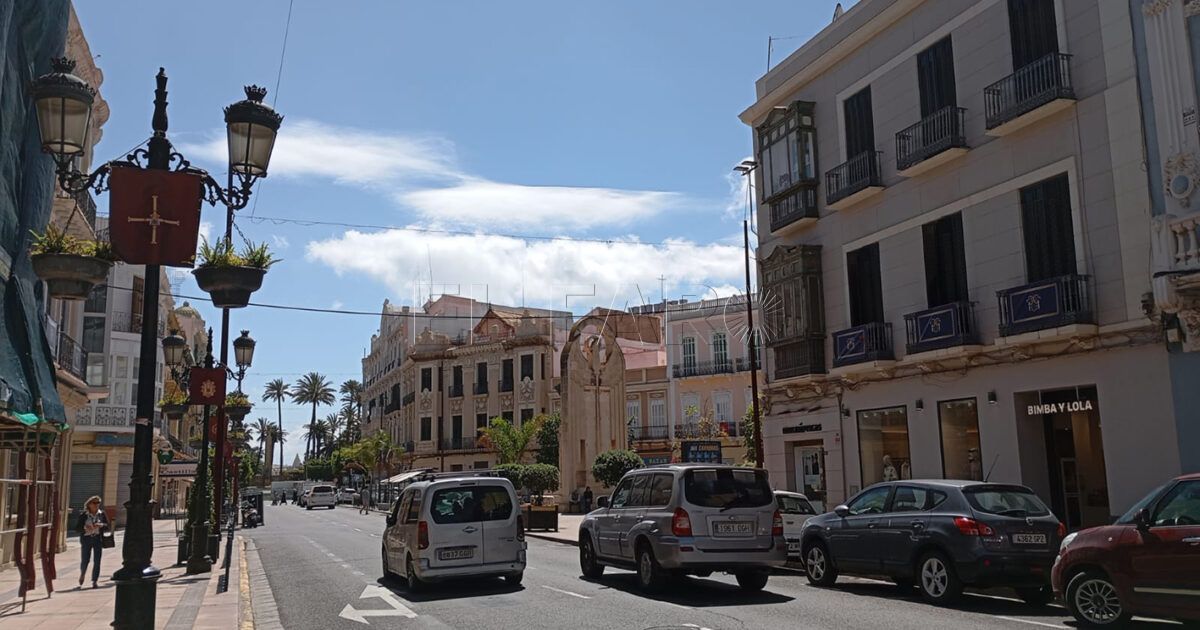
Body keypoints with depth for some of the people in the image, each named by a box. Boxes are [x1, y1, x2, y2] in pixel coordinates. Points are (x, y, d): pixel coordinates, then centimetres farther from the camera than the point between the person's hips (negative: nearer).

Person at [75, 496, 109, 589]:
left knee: (97, 561, -4)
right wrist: (85, 528, -18)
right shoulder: (83, 515, 2)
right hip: (86, 539, -1)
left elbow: (107, 528, 8)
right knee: (85, 560, -1)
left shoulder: (102, 514, 6)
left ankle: (94, 581, 3)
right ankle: (82, 574, 32)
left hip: (98, 539, 1)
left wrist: (100, 525, -12)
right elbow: (77, 528, 1)